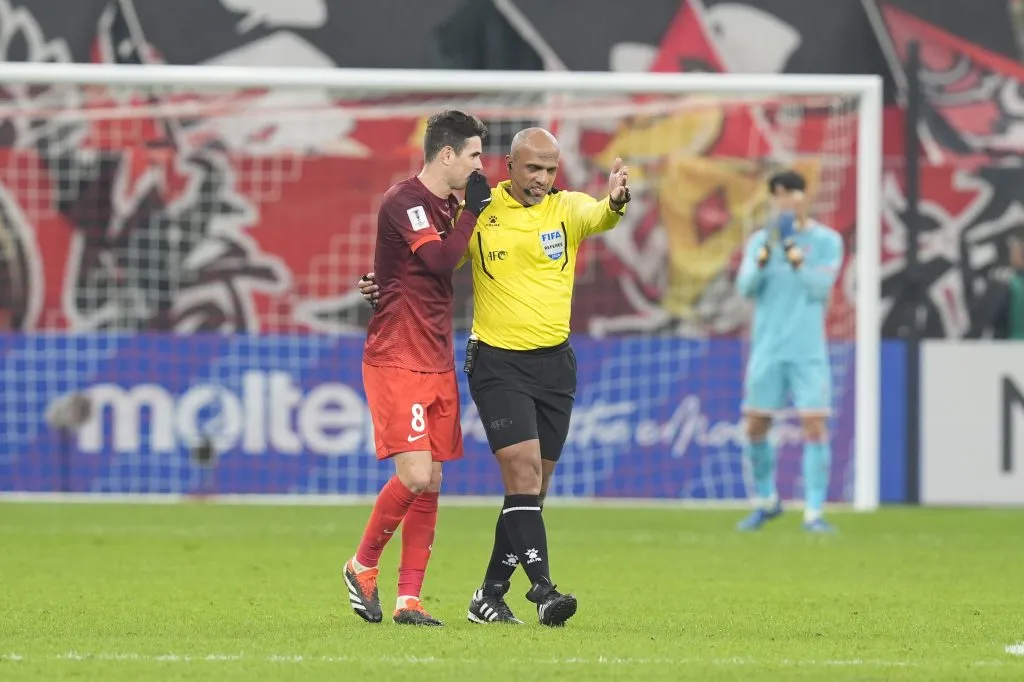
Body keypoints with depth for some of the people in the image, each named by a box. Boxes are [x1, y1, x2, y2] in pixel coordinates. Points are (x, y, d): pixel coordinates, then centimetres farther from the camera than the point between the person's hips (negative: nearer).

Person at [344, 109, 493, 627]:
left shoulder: (445, 205, 14)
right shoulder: (404, 201, -13)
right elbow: (440, 259, -23)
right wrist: (473, 210, -14)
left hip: (437, 364, 9)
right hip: (396, 362, -9)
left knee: (431, 482, 4)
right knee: (415, 475, -16)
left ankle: (409, 598, 6)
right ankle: (362, 567, 5)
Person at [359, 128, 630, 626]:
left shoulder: (567, 208, 1)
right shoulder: (478, 213, -1)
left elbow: (597, 216, -23)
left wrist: (616, 202, -47)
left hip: (555, 362, 3)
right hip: (497, 363, -3)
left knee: (533, 485, 8)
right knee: (523, 471, -17)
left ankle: (491, 595, 19)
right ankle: (542, 589, -21)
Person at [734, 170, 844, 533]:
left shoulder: (827, 241, 0)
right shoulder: (759, 241, 7)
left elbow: (820, 288, -11)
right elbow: (746, 287, -6)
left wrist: (793, 254, -21)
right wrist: (765, 253, -22)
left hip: (809, 351, -3)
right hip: (767, 349, 3)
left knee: (815, 427, -10)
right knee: (756, 427, 5)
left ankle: (814, 513, -7)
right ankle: (766, 502, 25)